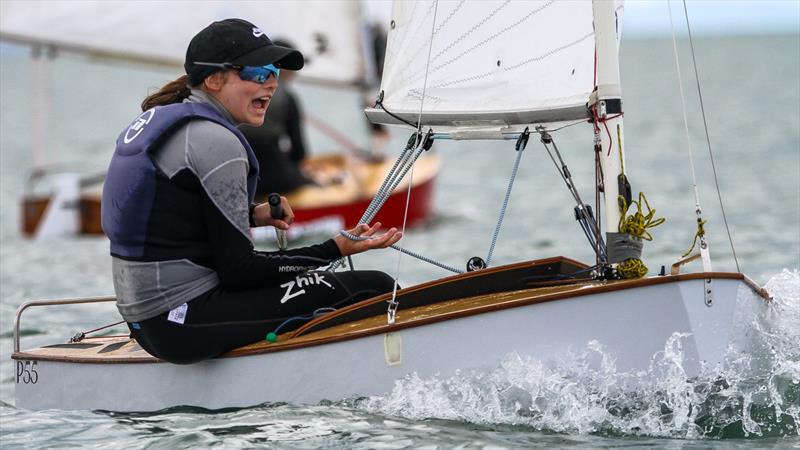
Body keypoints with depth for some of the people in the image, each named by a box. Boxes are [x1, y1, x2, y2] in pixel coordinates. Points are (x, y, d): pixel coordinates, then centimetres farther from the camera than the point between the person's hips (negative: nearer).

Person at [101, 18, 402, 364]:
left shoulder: (159, 118, 13)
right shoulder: (214, 142, -15)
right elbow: (238, 272, -16)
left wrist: (252, 215, 13)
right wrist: (335, 250, -13)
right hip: (186, 325, -10)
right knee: (375, 289, -11)